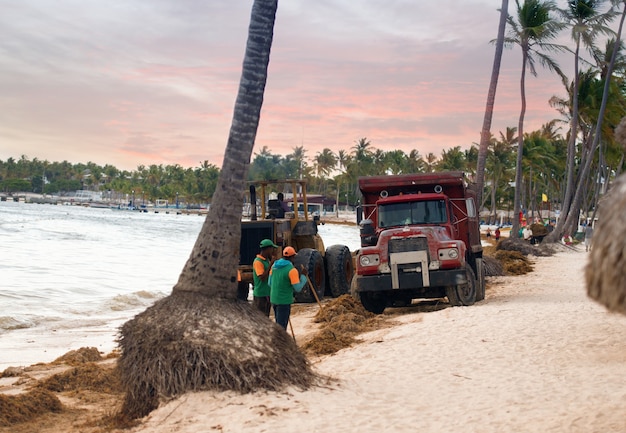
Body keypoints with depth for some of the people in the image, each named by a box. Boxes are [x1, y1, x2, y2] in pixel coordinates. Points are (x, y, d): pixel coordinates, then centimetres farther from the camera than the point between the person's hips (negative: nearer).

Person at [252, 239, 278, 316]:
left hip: (267, 294, 9)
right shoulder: (258, 261, -17)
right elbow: (262, 277, -24)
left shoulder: (267, 260, 11)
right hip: (261, 295, -9)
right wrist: (270, 265, -23)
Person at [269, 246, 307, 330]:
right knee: (281, 326, -2)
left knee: (279, 324, 20)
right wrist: (303, 276, -4)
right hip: (284, 301, -7)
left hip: (274, 299, 7)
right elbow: (298, 288, -16)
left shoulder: (274, 265, 4)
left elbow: (270, 283, 10)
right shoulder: (292, 270, -18)